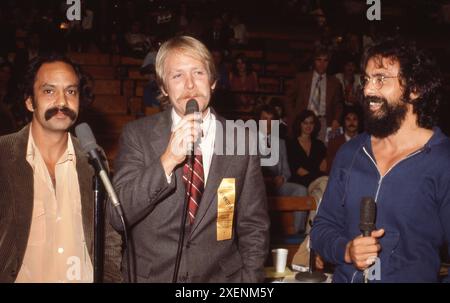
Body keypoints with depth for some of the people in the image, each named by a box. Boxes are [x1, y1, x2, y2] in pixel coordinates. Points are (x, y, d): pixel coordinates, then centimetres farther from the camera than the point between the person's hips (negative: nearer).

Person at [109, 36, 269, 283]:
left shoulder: (242, 141, -5)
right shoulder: (137, 135, -7)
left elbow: (254, 229, 0)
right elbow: (117, 216, -15)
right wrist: (167, 161, -25)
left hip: (221, 276, 1)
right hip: (149, 275, 0)